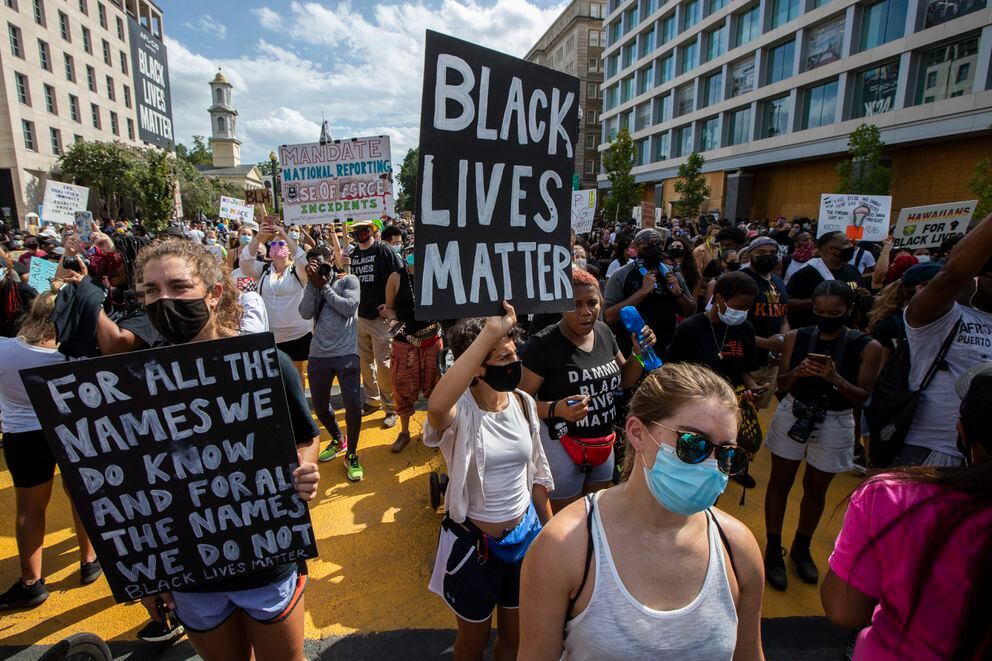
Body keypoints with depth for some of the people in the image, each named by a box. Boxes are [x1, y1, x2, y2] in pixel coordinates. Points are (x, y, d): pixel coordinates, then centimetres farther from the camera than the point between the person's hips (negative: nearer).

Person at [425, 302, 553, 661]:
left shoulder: (523, 402, -6)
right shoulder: (461, 410, -23)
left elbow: (535, 473, 5)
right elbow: (436, 406, -50)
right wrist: (490, 331, -51)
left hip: (525, 534, 4)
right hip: (473, 542, -4)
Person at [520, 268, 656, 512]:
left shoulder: (604, 332, 0)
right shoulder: (542, 345, -20)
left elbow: (624, 380, 12)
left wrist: (639, 353, -4)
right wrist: (556, 409, -35)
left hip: (604, 444, 6)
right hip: (562, 445, -6)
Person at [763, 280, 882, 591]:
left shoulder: (867, 347, -10)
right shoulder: (796, 337, -6)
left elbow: (862, 397, -10)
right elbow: (781, 384, -6)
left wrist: (836, 379, -28)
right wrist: (797, 372, -27)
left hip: (834, 425, 0)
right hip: (793, 415, 1)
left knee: (815, 488, 14)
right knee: (780, 482, 8)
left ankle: (801, 548, 37)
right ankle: (774, 550, 24)